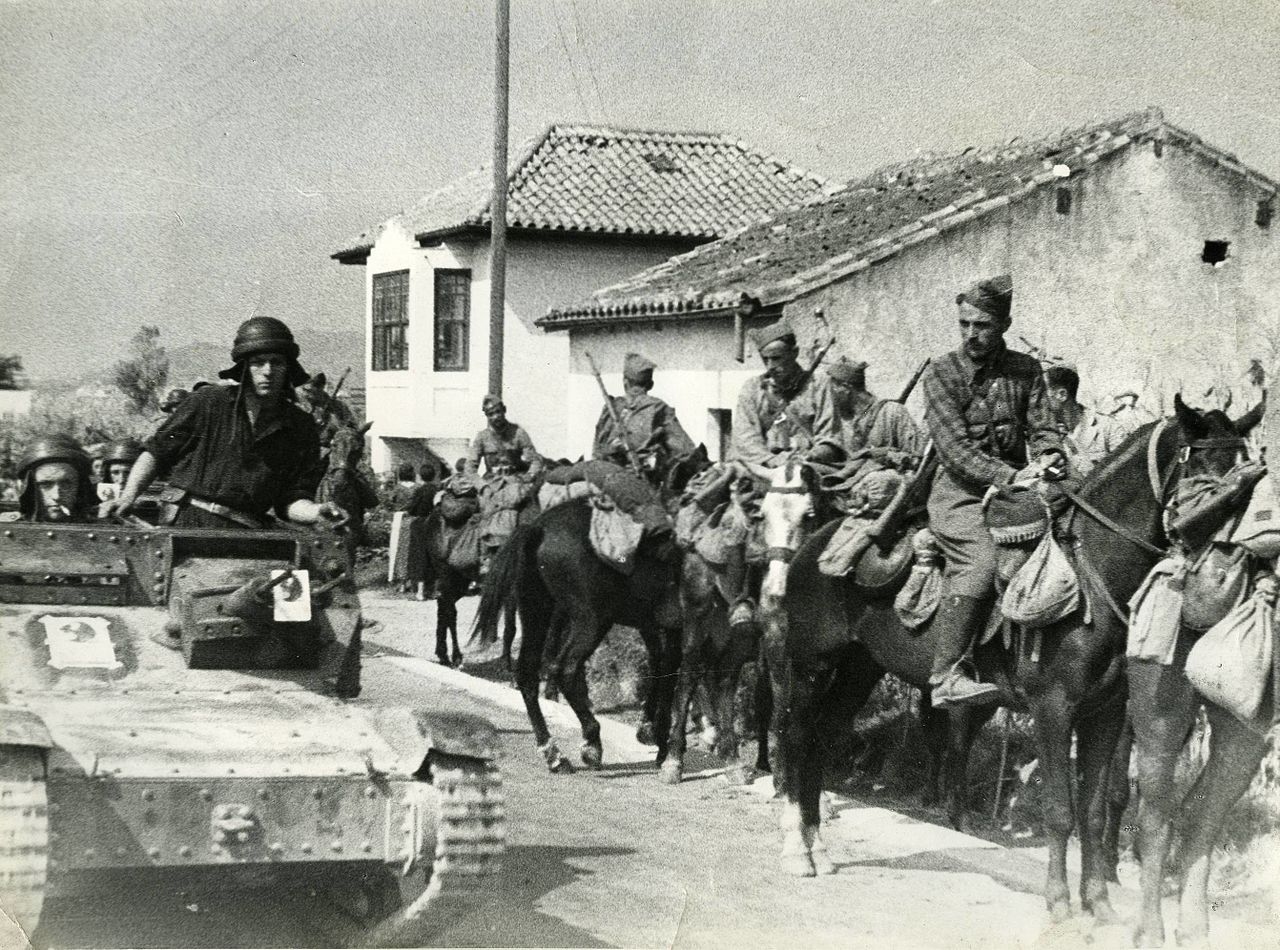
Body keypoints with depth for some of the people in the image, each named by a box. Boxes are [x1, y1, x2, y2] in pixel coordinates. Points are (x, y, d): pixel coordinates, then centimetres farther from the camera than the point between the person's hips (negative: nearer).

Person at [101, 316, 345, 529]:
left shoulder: (301, 428, 10)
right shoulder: (207, 403, 4)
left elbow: (292, 501, 11)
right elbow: (156, 452, 10)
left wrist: (318, 512, -11)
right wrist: (128, 497, -2)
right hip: (188, 525, -3)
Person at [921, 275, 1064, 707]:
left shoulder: (1025, 370, 11)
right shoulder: (942, 373, -2)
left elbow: (1042, 427, 7)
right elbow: (955, 448, -12)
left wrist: (1048, 458, -18)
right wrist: (1009, 476, -24)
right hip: (960, 492, -5)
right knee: (982, 559, -29)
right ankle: (945, 675, -31)